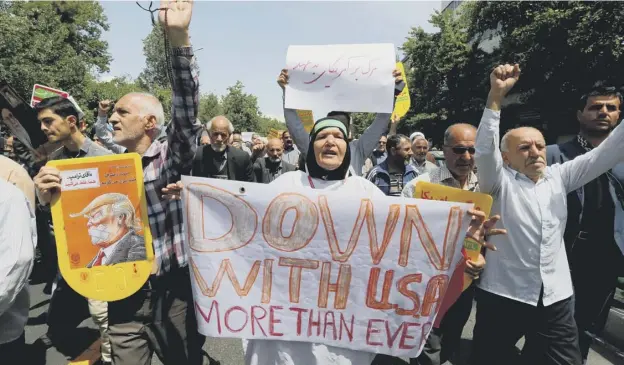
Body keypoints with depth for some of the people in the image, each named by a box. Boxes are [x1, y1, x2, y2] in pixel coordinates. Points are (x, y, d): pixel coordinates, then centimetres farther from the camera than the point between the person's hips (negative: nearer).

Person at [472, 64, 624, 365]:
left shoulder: (558, 177, 8)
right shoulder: (499, 182, -6)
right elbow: (485, 150, -22)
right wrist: (496, 96, -30)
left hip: (556, 298, 4)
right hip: (504, 296, -4)